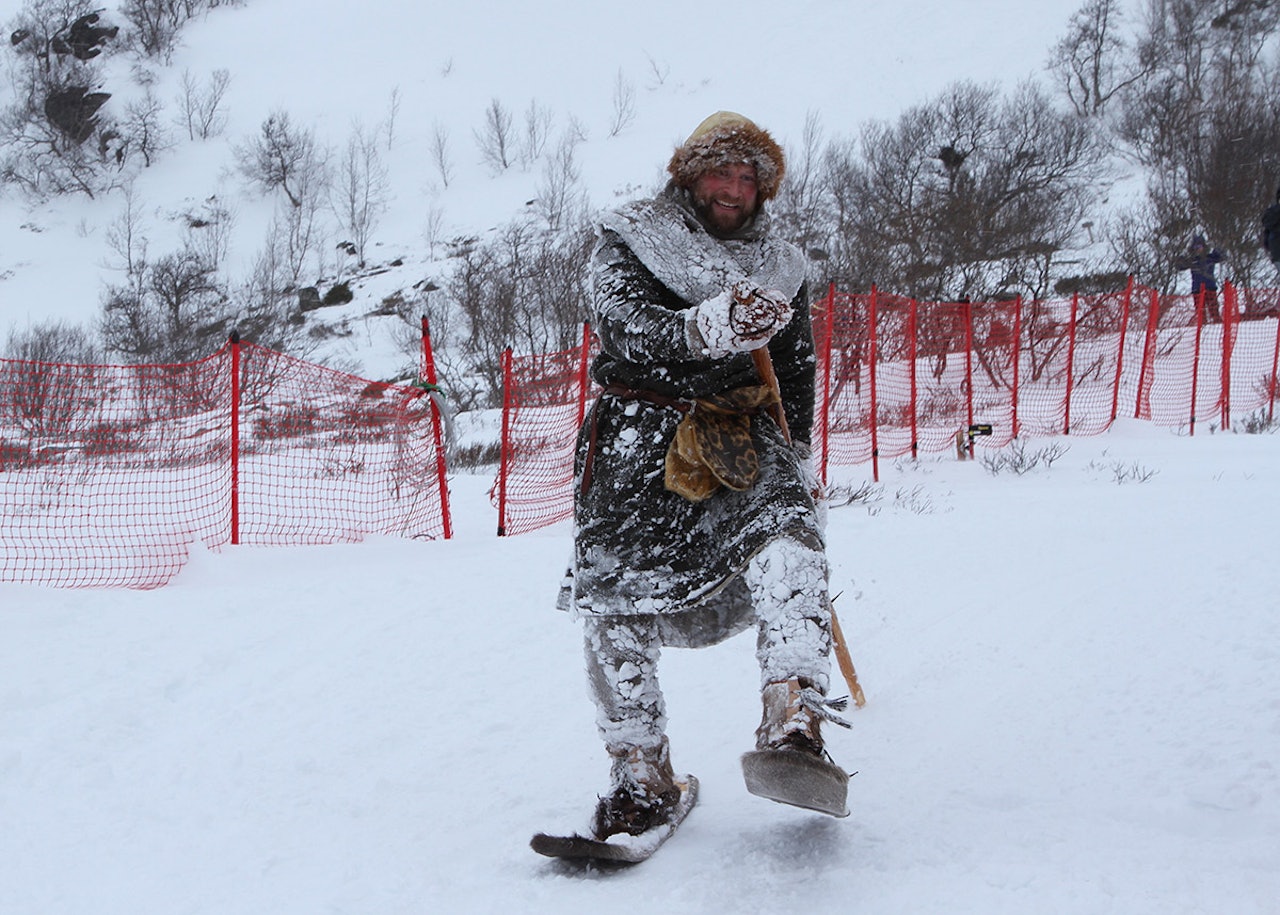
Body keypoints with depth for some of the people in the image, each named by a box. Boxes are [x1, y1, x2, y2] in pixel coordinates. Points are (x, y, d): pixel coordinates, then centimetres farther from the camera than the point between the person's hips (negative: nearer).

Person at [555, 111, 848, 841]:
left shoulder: (780, 268, 16)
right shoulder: (630, 242, 4)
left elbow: (798, 372, 26)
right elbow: (625, 327, -15)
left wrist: (795, 457, 15)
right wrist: (702, 329, -34)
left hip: (740, 436, 2)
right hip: (638, 432, -1)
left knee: (785, 530, -29)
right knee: (616, 602, -9)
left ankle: (794, 719, -40)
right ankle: (644, 776, 4)